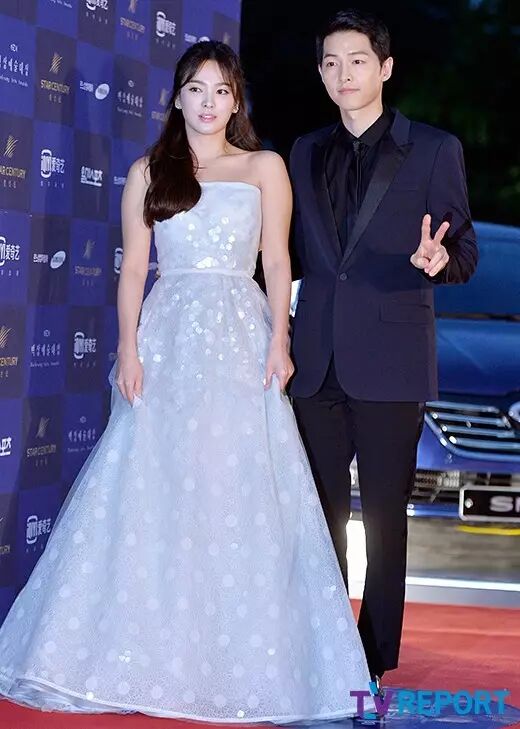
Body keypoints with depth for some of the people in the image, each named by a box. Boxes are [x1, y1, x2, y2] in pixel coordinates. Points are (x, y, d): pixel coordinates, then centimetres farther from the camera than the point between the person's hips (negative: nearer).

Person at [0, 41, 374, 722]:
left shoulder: (265, 167, 11)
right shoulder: (148, 172, 13)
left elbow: (277, 263, 6)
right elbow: (133, 268, 8)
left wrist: (279, 340, -6)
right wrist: (128, 349, -4)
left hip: (240, 344, -1)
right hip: (166, 341, 1)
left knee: (240, 498, -5)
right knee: (151, 495, -4)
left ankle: (238, 656, 2)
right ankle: (147, 657, 3)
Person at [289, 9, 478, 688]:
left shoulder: (435, 150, 2)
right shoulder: (306, 153, 14)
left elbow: (465, 253, -1)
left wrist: (438, 259, -22)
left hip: (389, 361, -4)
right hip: (317, 360, 4)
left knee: (385, 516, 0)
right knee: (321, 512, 8)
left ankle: (376, 661, 8)